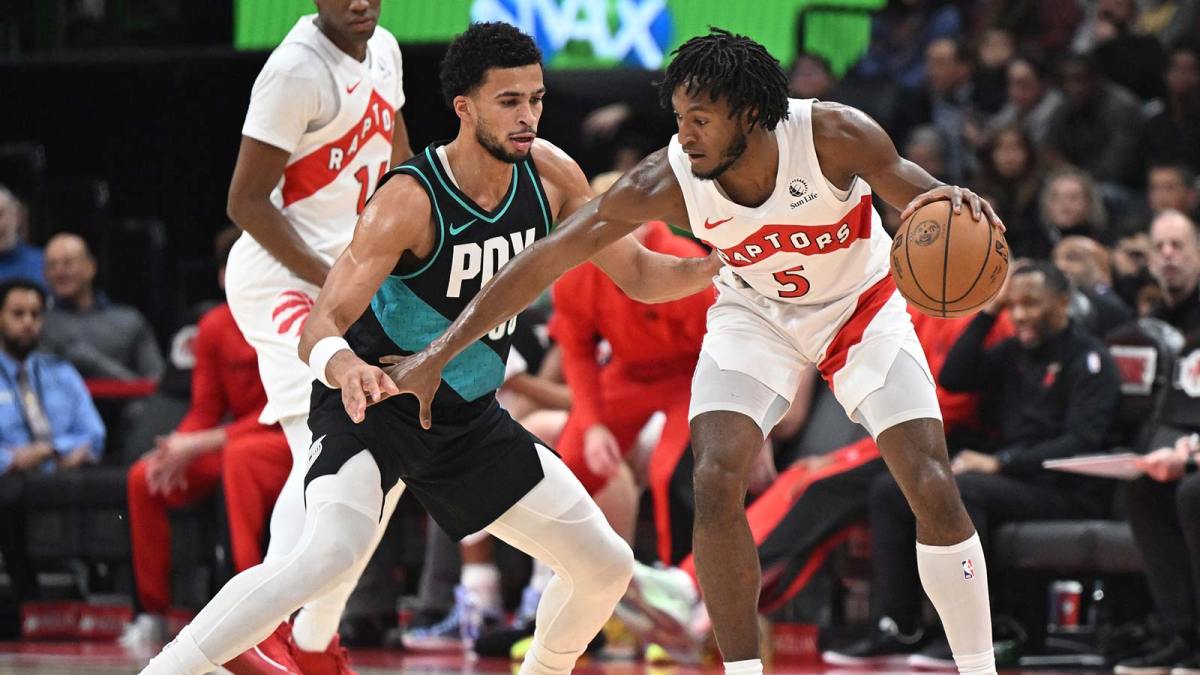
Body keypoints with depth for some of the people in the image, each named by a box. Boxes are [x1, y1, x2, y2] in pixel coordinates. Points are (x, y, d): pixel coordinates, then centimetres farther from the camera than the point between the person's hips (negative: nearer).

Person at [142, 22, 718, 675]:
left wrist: (724, 265, -15)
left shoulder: (548, 173, -6)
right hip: (374, 403, -7)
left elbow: (639, 274, 3)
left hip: (470, 419, 7)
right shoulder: (409, 200, -25)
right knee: (329, 554, -34)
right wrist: (340, 363, -55)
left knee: (606, 566, 7)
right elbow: (320, 325, -31)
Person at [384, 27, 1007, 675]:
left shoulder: (834, 136, -33)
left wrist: (951, 203, -46)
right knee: (715, 481, -20)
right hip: (756, 313, 1)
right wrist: (437, 355, -25)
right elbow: (544, 260, -23)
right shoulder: (666, 181, -28)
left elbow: (918, 194, -18)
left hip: (862, 305, -1)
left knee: (933, 488, -13)